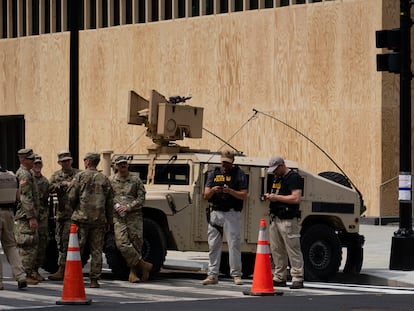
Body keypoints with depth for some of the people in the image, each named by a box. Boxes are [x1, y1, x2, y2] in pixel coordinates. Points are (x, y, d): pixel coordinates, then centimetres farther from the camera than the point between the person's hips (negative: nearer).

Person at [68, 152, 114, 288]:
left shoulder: (80, 176, -3)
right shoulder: (104, 179, 8)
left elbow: (71, 197, -6)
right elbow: (110, 202, 9)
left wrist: (75, 210, 14)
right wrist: (109, 221, 15)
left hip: (82, 217, -2)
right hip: (99, 220, 2)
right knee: (96, 250, 5)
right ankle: (94, 280, 3)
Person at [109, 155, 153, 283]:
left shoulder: (136, 179, 6)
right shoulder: (111, 180, 9)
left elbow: (141, 197, 1)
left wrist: (128, 207, -10)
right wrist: (116, 206, -6)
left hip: (134, 215, 0)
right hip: (118, 217, 1)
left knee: (136, 242, -4)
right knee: (122, 243, -15)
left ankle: (133, 271, 7)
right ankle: (144, 265, -8)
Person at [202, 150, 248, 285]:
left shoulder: (239, 174, 4)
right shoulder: (213, 174, 13)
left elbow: (243, 195, -4)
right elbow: (206, 196, 8)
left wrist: (230, 191, -20)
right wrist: (212, 190, -14)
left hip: (232, 214, -3)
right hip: (216, 213, 3)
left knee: (234, 244, -5)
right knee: (213, 245, 3)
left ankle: (236, 275, -2)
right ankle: (212, 275, 7)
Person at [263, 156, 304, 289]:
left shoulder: (293, 177, -10)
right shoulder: (277, 178, 20)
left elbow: (296, 198, -20)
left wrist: (277, 197, -16)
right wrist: (270, 197, 10)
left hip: (288, 220, -9)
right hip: (275, 219, 9)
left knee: (293, 250, -8)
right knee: (276, 250, 9)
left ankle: (297, 278, -8)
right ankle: (279, 277, 15)